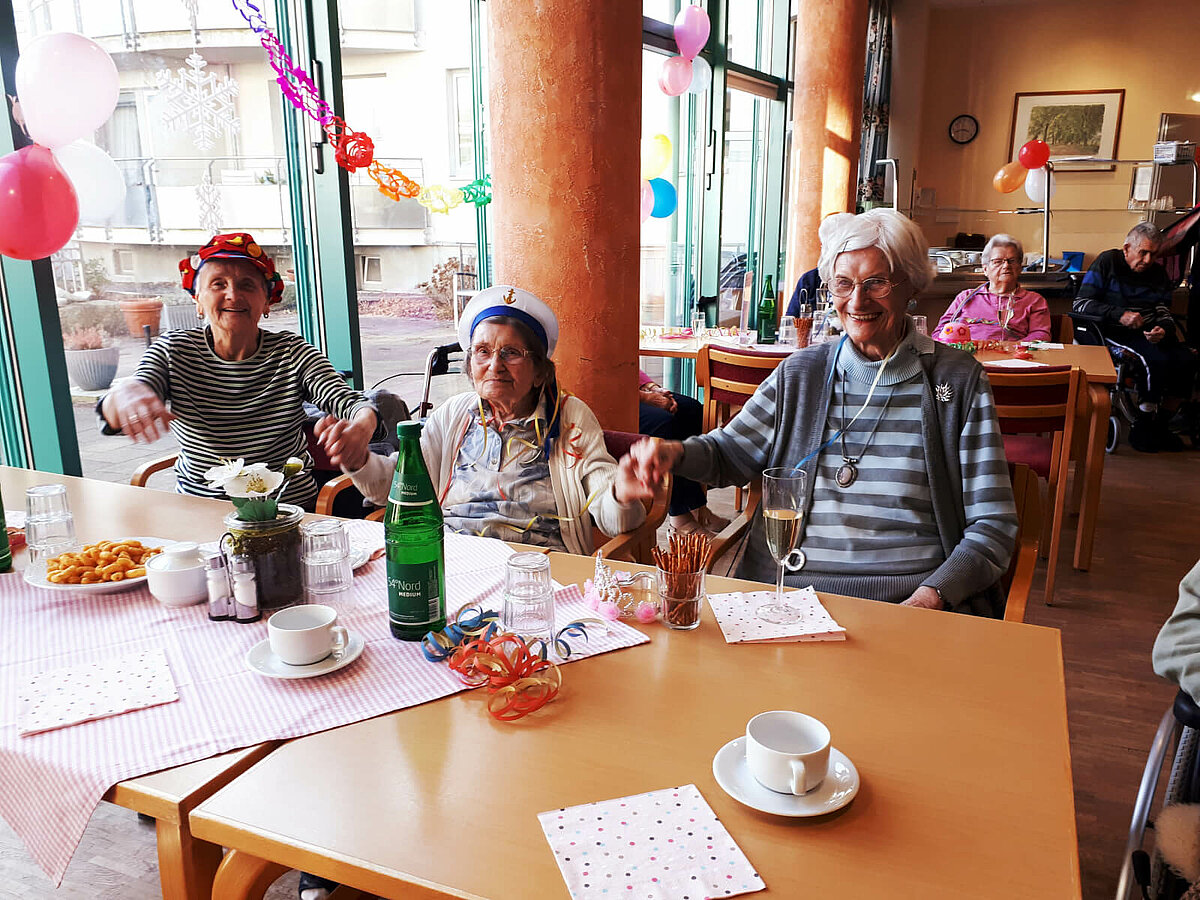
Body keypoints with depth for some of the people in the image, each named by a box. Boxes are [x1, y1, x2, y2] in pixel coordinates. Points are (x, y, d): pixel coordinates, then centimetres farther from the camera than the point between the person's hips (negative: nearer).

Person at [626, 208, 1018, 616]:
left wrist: (932, 595, -13)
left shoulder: (959, 380, 5)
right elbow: (729, 452, 17)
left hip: (910, 600, -1)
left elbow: (992, 524, 3)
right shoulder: (799, 374, 12)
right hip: (785, 588, 2)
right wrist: (675, 452, -6)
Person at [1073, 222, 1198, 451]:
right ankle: (1143, 429, -16)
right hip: (1114, 332, -6)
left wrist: (1163, 330, -12)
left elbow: (1164, 314, 13)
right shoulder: (1108, 262, 1)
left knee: (1187, 360, -20)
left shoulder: (1158, 273, 16)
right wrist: (1119, 315, -19)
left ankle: (1160, 426, -7)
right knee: (1159, 359, -30)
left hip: (1149, 333, 6)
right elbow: (1080, 304, -7)